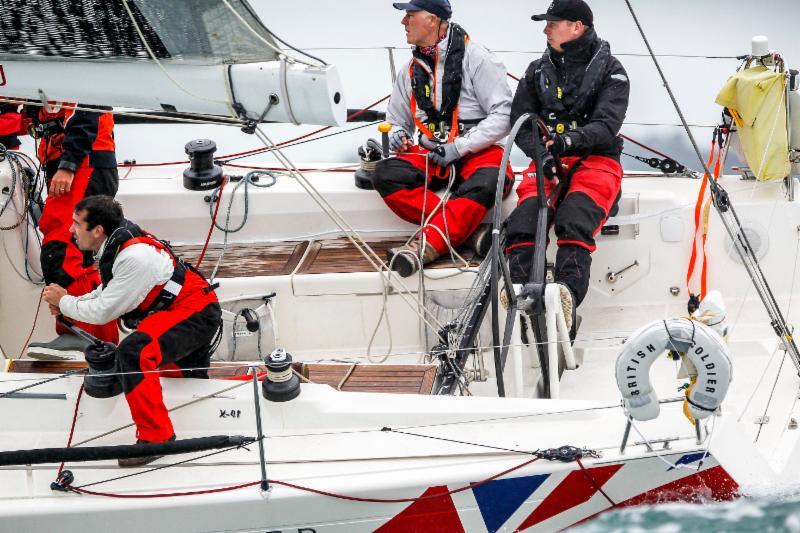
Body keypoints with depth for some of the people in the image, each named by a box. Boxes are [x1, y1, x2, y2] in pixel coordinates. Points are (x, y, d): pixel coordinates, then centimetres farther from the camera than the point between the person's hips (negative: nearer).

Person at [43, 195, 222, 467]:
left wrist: (65, 302, -5)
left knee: (133, 353, -29)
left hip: (195, 314, -11)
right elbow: (107, 292, 15)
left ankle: (155, 436, -24)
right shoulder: (117, 244, 1)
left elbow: (103, 312, -20)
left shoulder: (134, 257, -27)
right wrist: (69, 303, 0)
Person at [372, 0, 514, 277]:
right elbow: (397, 121, 25)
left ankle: (425, 246, -47)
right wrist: (397, 136, -1)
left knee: (486, 182, -39)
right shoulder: (411, 71, 14)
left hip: (477, 151, -5)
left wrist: (458, 147, -17)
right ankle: (464, 230, -31)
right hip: (431, 155, 5)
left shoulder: (474, 57, -5)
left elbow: (504, 115, -10)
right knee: (386, 174, -25)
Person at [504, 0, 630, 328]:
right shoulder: (538, 71, 17)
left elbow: (606, 126, -11)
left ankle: (568, 295, -54)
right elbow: (521, 123, 12)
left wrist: (568, 140, -30)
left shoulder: (610, 70, 3)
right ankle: (519, 290, -46)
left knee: (575, 218, -35)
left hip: (596, 159, -3)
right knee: (526, 215, -30)